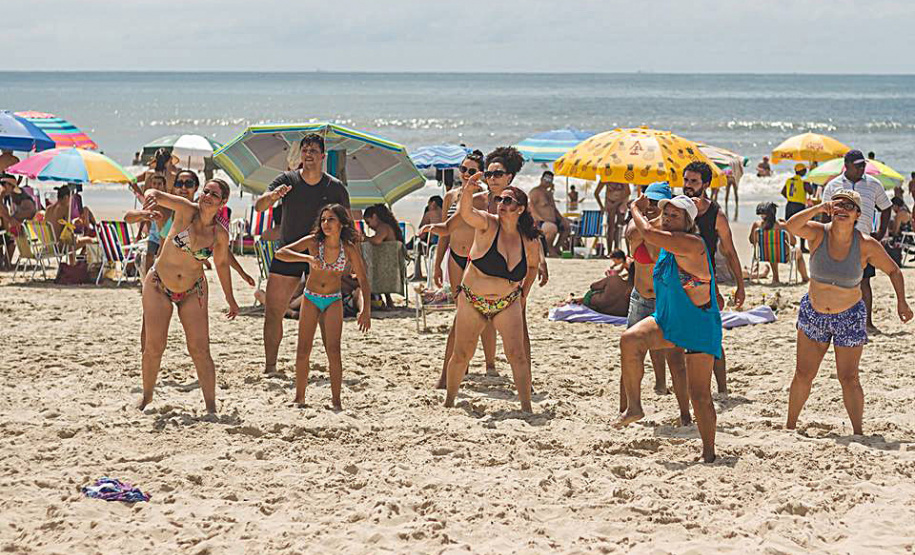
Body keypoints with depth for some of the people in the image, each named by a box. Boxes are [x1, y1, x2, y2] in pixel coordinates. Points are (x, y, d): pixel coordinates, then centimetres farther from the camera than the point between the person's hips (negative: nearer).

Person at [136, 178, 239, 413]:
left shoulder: (220, 235, -8)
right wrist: (151, 199, -52)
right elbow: (154, 194, -26)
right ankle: (147, 395, 24)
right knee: (154, 347, 0)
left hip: (192, 292, 1)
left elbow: (222, 264, 9)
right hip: (158, 287, -1)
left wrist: (230, 299, 17)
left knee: (200, 350, -7)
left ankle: (211, 407, -3)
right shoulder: (187, 211, -15)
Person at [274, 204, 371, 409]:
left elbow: (363, 280, -3)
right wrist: (307, 258, -32)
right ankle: (299, 397, 9)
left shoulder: (349, 248, -11)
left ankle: (336, 400, -6)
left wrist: (366, 309, -11)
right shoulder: (313, 242, -11)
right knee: (303, 351, -2)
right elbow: (281, 253, -18)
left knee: (333, 351, -12)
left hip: (333, 301, -1)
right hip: (310, 299, 1)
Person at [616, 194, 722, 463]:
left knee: (699, 395, -4)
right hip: (666, 320, 7)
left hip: (698, 329, -7)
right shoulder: (668, 243, 5)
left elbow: (649, 233, -29)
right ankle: (634, 406, -13)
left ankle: (709, 453, 10)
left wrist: (637, 209, -15)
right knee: (629, 340, -24)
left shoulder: (692, 244, -22)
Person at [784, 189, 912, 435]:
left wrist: (901, 302, -10)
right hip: (813, 314, 2)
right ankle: (790, 426, 23)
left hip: (849, 318, -2)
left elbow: (894, 271, -2)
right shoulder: (818, 233, -13)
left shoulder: (867, 245, -15)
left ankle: (858, 432, 15)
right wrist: (819, 208, -39)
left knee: (848, 379, 2)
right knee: (803, 375, 8)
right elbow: (791, 226, -33)